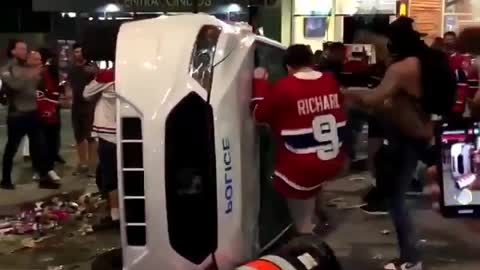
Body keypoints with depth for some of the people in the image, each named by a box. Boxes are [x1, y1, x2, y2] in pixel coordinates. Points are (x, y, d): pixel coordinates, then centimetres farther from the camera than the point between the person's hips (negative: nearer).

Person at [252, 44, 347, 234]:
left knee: (303, 225, 9)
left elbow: (260, 115, -1)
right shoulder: (331, 81, 1)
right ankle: (315, 215, 39)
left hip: (302, 170, -5)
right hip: (334, 163, 5)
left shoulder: (284, 87, -14)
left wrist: (260, 82, 8)